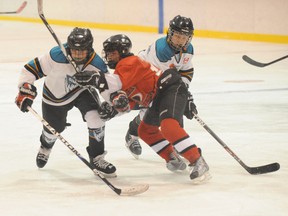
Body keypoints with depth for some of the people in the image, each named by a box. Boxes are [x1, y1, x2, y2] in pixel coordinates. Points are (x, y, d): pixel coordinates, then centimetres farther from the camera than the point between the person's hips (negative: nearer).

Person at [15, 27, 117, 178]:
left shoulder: (96, 64, -27)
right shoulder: (57, 56, -37)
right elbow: (31, 68, -28)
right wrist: (25, 90, -33)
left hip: (81, 92, 1)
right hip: (55, 96, -1)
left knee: (96, 119, -22)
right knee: (54, 127, 16)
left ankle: (97, 159, -3)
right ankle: (46, 147, 57)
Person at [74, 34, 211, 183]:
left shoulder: (130, 62, -14)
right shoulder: (121, 71, 16)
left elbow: (119, 82, -33)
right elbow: (130, 102, 9)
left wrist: (96, 79, -45)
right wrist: (114, 108, -11)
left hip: (172, 88, -11)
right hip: (158, 98, 11)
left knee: (168, 125, -30)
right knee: (145, 130, 19)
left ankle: (198, 163, -32)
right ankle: (173, 159, 26)